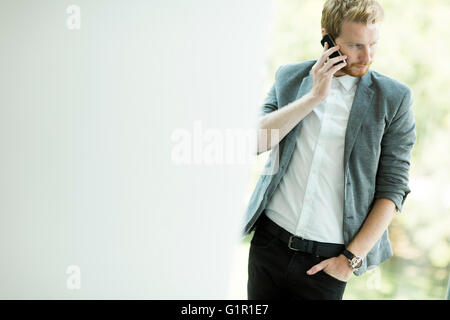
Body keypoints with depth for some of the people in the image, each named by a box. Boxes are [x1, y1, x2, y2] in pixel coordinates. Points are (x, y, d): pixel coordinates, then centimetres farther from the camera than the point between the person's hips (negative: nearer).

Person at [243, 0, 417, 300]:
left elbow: (393, 188, -4)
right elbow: (255, 140, -7)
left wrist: (352, 258, -8)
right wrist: (314, 96, -14)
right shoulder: (289, 76, 5)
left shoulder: (394, 98, -3)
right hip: (269, 241, 2)